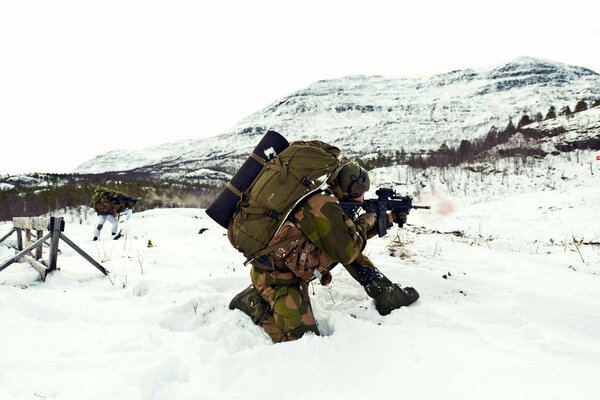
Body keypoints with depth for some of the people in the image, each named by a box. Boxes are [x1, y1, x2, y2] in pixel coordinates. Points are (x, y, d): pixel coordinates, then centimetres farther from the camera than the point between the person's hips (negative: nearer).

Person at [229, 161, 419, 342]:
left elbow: (350, 236, 22)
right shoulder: (325, 205, -23)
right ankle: (254, 302, -2)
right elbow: (347, 253, -20)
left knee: (353, 244, 8)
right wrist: (365, 223, -6)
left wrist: (387, 220, 23)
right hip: (274, 276, -10)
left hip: (294, 272, 10)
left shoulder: (325, 199, 8)